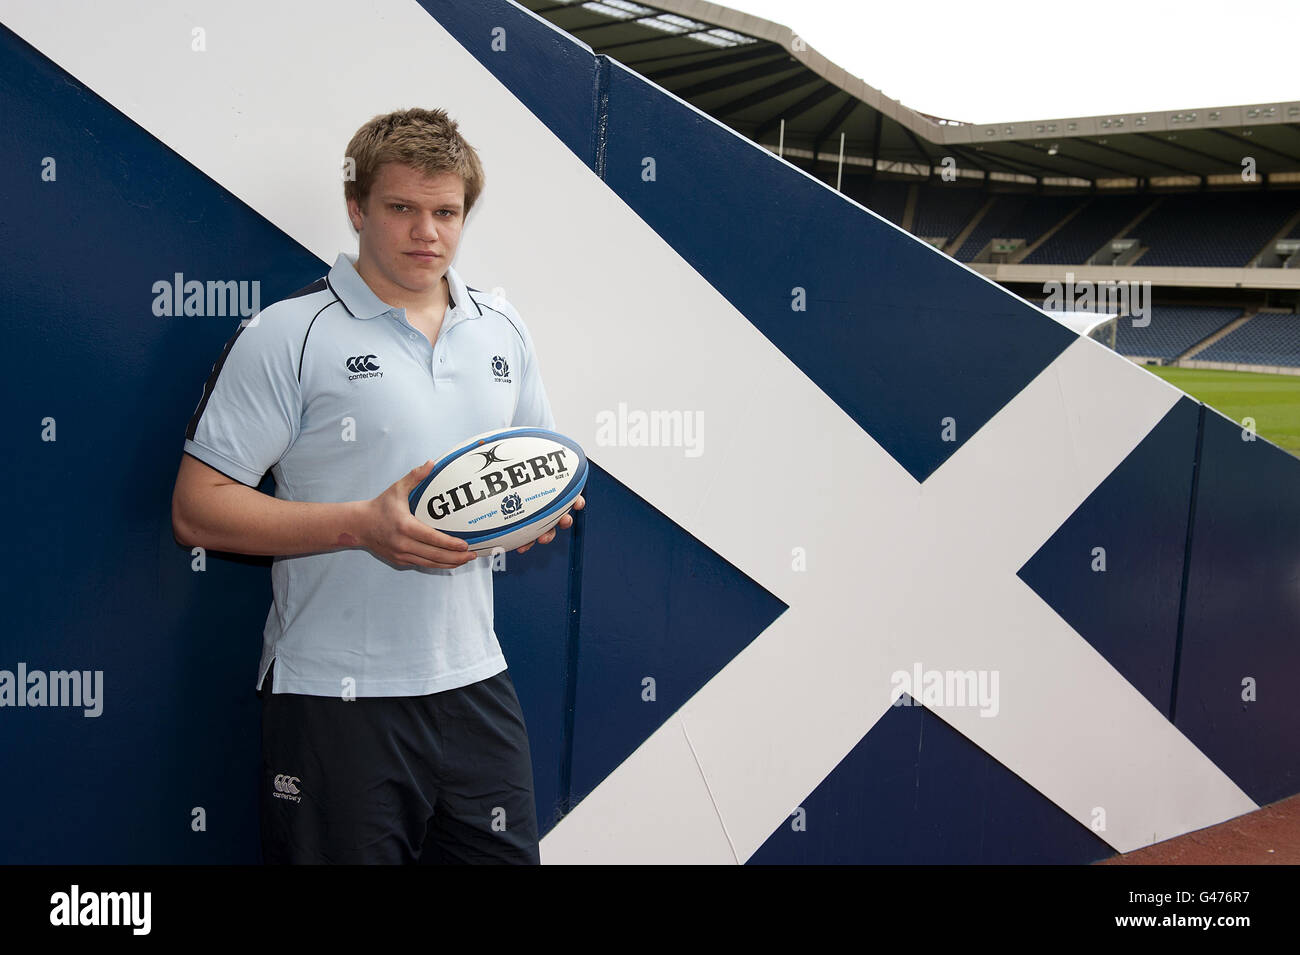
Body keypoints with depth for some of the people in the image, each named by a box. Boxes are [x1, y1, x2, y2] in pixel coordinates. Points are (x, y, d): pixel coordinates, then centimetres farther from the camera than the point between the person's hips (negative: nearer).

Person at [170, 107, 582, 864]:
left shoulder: (504, 330, 11)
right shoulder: (288, 336, -7)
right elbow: (198, 509, -10)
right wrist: (362, 525, -20)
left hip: (475, 685, 5)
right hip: (335, 697, -5)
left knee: (506, 853, 11)